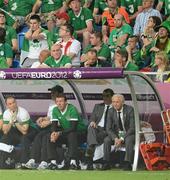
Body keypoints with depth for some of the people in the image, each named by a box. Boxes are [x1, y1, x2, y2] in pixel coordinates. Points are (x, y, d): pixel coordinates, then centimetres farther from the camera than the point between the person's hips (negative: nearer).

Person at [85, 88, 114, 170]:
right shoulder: (98, 106, 27)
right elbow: (92, 118, 18)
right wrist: (92, 122, -7)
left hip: (107, 131, -2)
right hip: (97, 128, 2)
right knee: (91, 128, -35)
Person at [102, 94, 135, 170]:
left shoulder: (130, 110, -15)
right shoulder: (111, 111, -3)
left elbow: (132, 128, -18)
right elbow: (108, 129, -4)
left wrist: (122, 139, -27)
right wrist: (115, 138, -23)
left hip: (129, 133, -4)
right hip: (117, 134, 4)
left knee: (129, 140, -36)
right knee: (106, 140, -23)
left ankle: (127, 164, -35)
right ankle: (106, 163, -21)